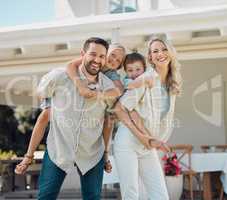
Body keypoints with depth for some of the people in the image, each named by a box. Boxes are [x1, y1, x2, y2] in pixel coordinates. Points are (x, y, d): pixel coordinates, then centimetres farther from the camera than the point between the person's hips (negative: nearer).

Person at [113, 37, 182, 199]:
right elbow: (119, 108, -14)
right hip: (128, 143, -6)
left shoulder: (173, 83, 6)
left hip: (148, 148, 6)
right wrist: (142, 137, -16)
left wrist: (150, 140, 1)